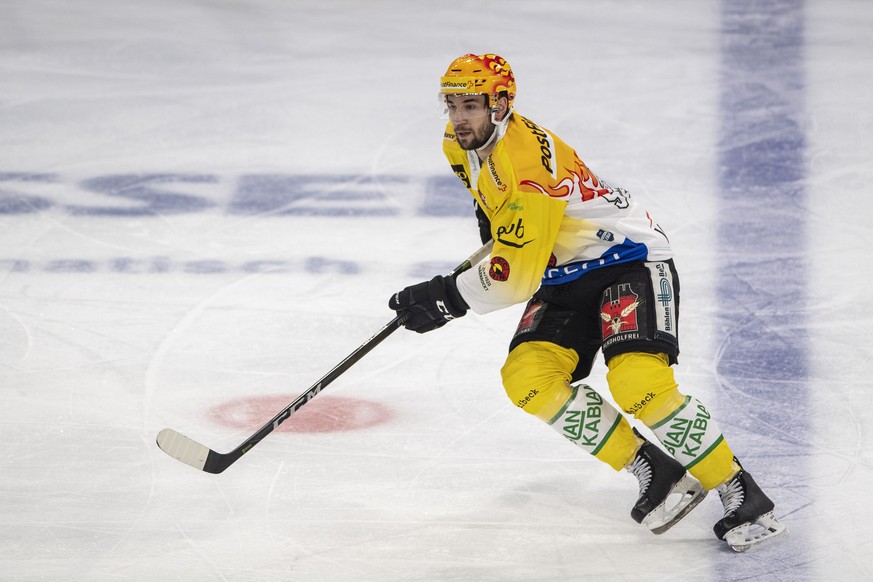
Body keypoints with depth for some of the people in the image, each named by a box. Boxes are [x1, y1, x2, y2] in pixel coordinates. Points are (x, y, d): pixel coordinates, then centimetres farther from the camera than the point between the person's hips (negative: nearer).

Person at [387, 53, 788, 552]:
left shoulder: (529, 165, -30)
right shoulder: (462, 142, -2)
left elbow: (517, 277, -30)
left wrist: (448, 297, -24)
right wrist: (488, 208, 28)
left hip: (631, 260, -9)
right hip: (566, 277, 9)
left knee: (637, 384, -30)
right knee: (528, 379, -15)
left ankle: (744, 496, -17)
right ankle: (654, 473, -7)